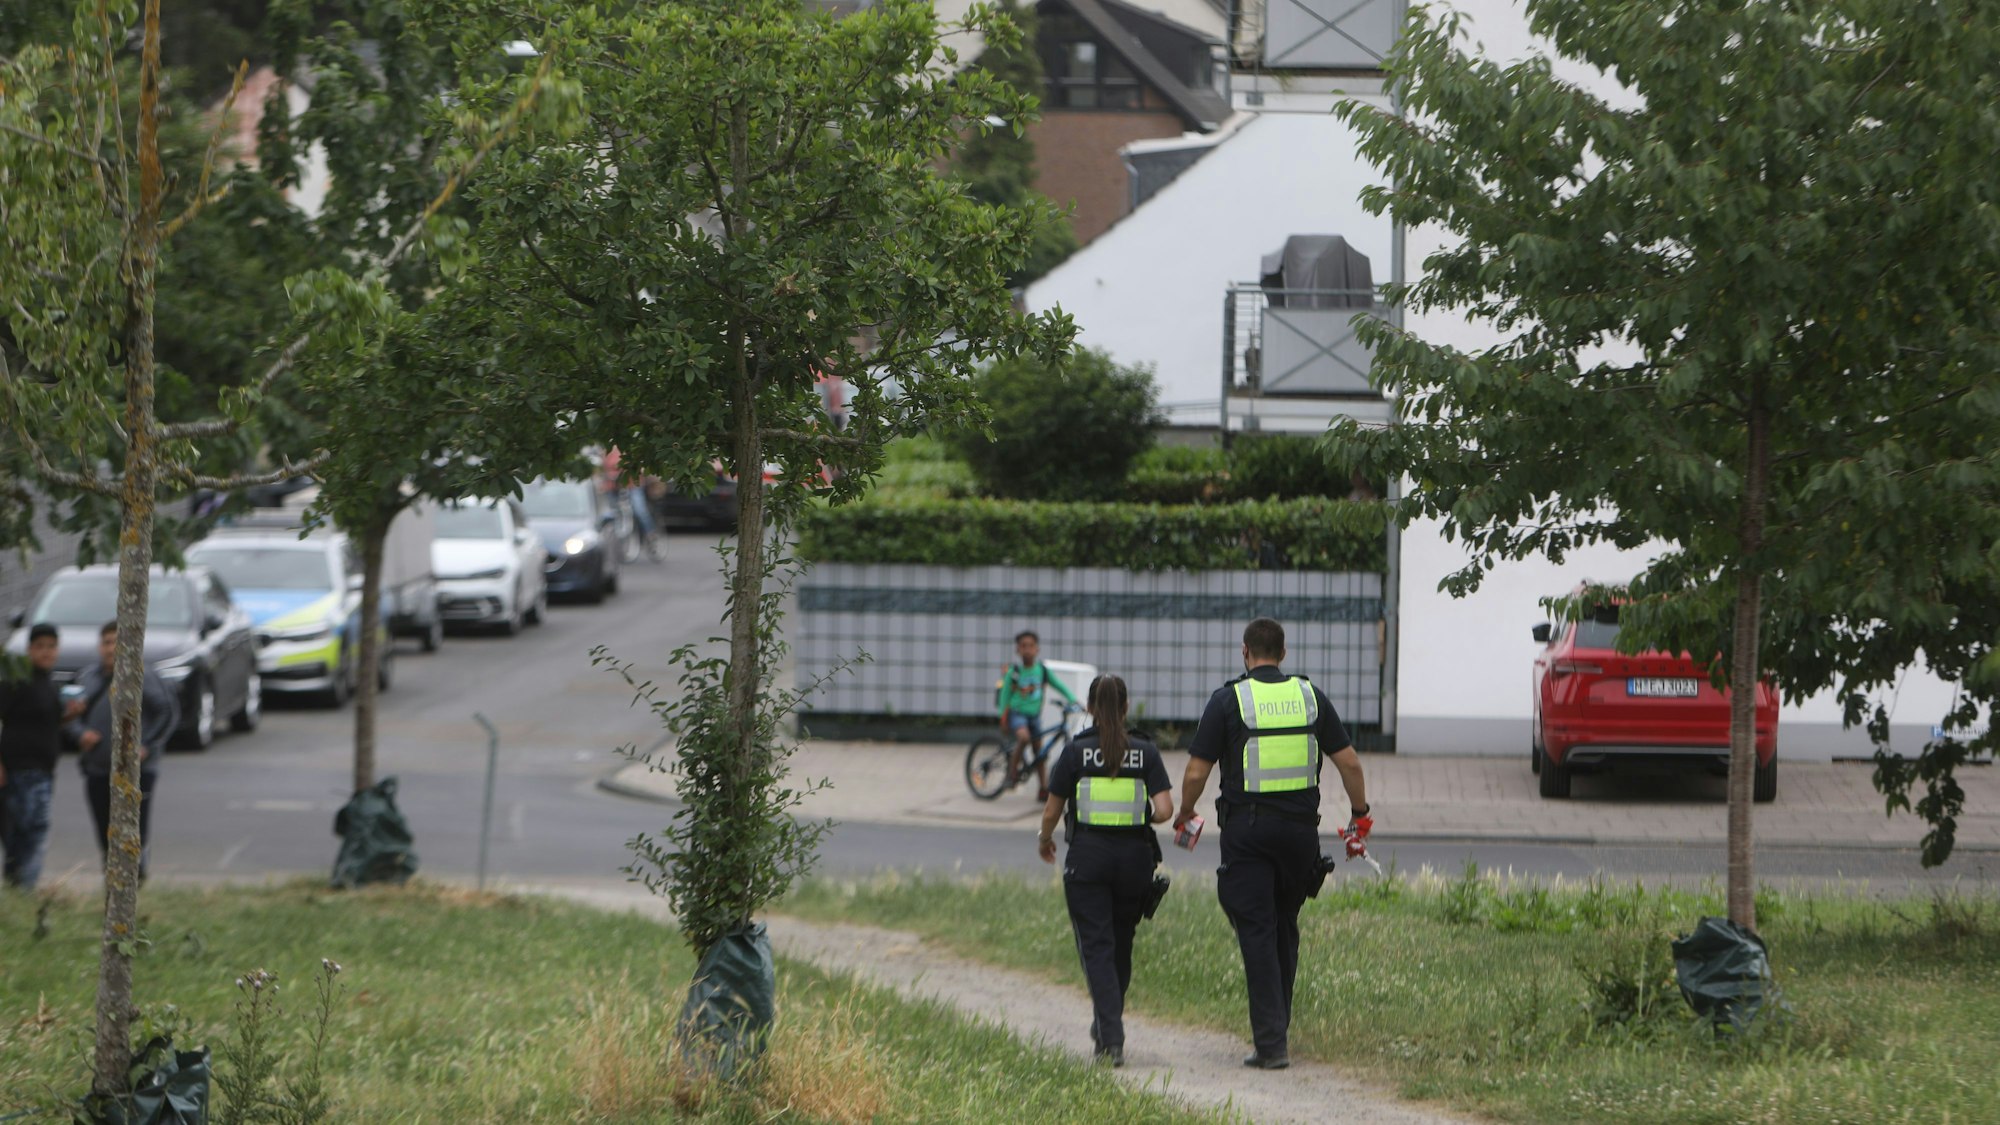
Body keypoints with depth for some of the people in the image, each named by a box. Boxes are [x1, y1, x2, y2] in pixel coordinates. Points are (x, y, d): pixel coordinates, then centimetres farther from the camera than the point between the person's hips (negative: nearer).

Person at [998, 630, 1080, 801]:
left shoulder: (1042, 670, -2)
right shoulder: (1013, 672, -8)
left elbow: (1060, 686, 6)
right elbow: (1005, 695, -1)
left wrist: (1073, 700, -7)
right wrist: (1003, 721, -1)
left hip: (1034, 715, 4)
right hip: (1017, 713, -4)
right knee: (1024, 736, -34)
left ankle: (1044, 789, 15)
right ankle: (1013, 768, -14)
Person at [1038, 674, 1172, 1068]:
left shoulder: (1076, 752, -5)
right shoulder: (1146, 752, 0)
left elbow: (1052, 811, 0)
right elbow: (1164, 809, -7)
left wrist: (1045, 839, 21)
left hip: (1088, 857, -2)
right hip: (1134, 856, 2)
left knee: (1096, 946, -2)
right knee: (1121, 944, 17)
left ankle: (1112, 1038, -16)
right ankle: (1105, 1028, 30)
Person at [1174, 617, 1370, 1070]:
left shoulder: (1228, 700, -5)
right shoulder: (1311, 697, 5)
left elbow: (1197, 772, -5)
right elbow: (1349, 762, 4)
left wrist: (1185, 816, 13)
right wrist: (1360, 814, 18)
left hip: (1247, 828, -3)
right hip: (1300, 826, 3)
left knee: (1257, 932, -2)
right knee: (1286, 928, 17)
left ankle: (1271, 1043, -8)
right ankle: (1277, 1028, 23)